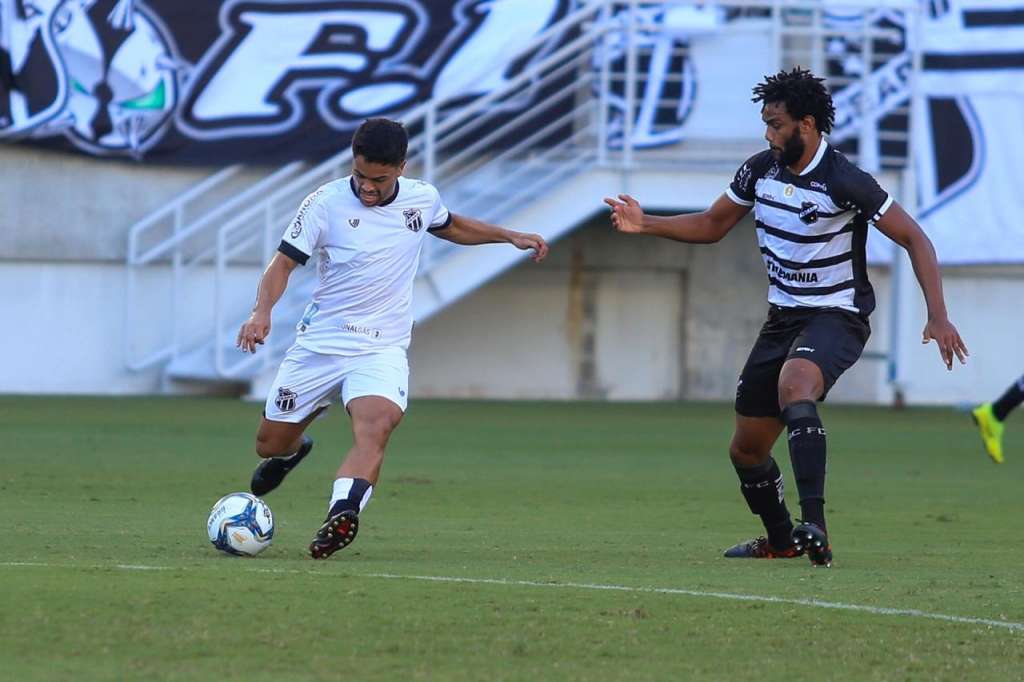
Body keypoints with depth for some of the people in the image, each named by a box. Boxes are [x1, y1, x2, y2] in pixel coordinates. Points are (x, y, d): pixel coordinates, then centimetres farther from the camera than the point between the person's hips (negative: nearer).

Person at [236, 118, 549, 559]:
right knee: (270, 443, 10)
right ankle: (292, 451, 48)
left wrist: (511, 236, 18)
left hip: (382, 350, 0)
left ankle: (341, 516, -47)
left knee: (375, 427, -31)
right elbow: (284, 261, -8)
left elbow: (451, 227, 25)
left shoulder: (422, 199, 1)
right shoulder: (325, 203, -10)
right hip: (319, 342, 0)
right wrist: (262, 310, -26)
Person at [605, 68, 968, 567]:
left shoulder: (844, 182, -18)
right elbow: (711, 226, 16)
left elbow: (914, 239, -13)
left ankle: (814, 526, -47)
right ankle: (780, 540, 36)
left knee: (794, 386, -39)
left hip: (836, 318, -7)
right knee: (746, 450, 9)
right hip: (783, 316, 7)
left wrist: (937, 315, -22)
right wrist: (645, 224, 1)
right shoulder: (761, 170, 1)